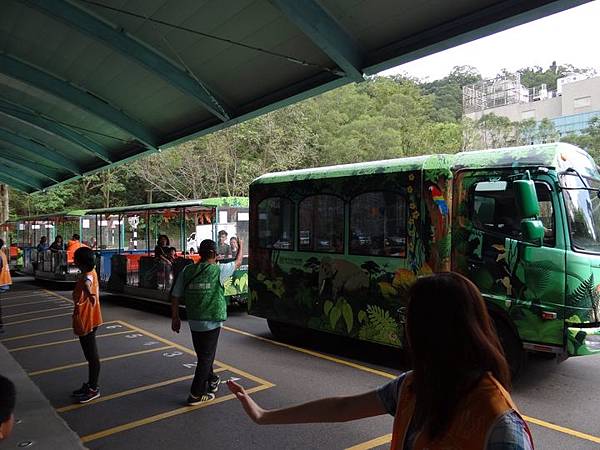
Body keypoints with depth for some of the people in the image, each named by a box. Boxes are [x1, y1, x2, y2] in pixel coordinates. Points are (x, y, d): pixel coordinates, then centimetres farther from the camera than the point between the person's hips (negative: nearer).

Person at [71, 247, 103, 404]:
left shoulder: (86, 275, -27)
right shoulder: (91, 272, 3)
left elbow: (86, 283, -52)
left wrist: (89, 293, -70)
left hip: (86, 322, -10)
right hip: (89, 320, 10)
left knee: (92, 356, 2)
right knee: (90, 355, 19)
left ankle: (93, 389, 14)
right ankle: (90, 385, 32)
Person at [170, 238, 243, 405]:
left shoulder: (187, 271, -1)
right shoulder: (219, 270, -10)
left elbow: (175, 296, 0)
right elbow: (238, 262, 8)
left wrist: (175, 317, 10)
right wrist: (240, 247, 26)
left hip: (193, 321, 5)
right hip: (212, 321, -5)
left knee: (203, 355, 20)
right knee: (206, 357, 5)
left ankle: (211, 380, 40)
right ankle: (196, 394, 7)